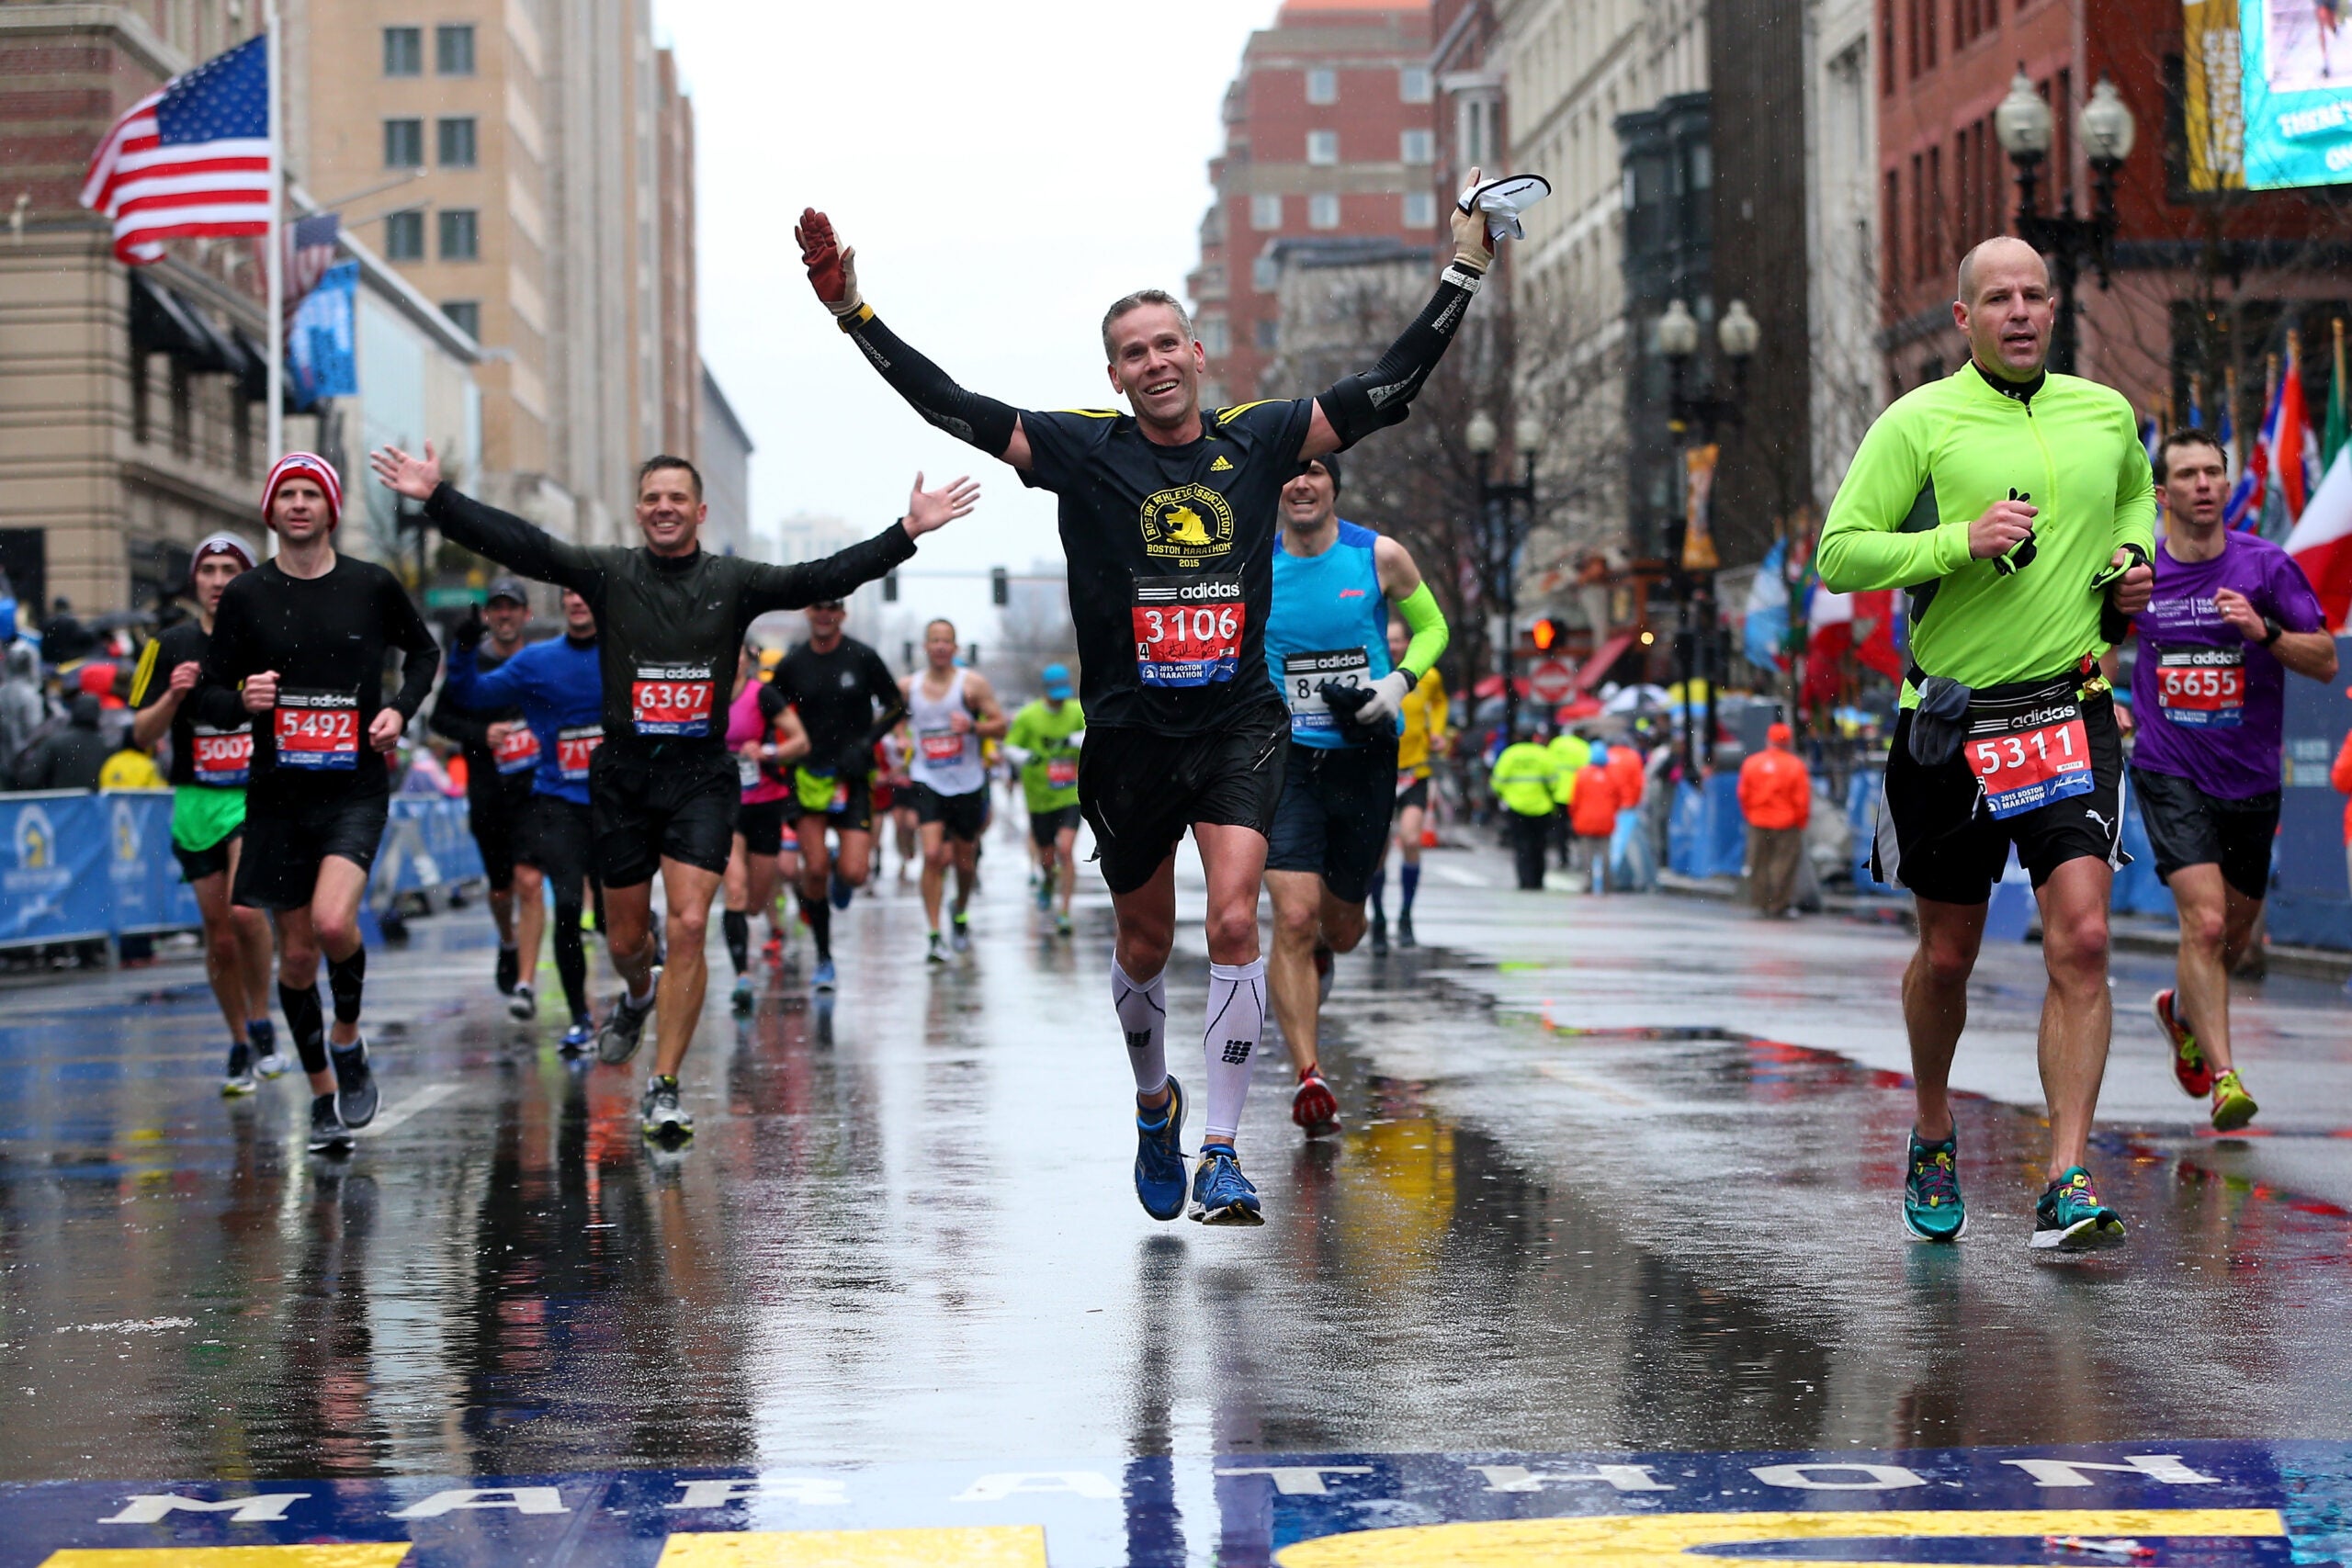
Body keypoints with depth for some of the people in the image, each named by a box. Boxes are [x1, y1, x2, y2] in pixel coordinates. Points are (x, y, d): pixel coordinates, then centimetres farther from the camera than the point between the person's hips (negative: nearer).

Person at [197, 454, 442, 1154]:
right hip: (278, 794, 2)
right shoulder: (244, 596, 1)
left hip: (356, 788, -2)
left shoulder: (372, 586, 0)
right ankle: (323, 1093, 23)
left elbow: (424, 651, 17)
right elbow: (209, 697, 5)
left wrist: (400, 709, 0)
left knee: (333, 921, -25)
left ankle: (348, 1037, 3)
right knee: (297, 952, 6)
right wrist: (243, 702, -17)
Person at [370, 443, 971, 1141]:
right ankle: (637, 996, 49)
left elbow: (823, 577, -7)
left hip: (701, 775, -1)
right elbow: (518, 544, -9)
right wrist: (436, 498, -20)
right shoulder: (609, 572, 0)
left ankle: (663, 1090, -6)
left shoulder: (734, 581, 1)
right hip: (622, 774, 1)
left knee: (689, 926, -13)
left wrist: (908, 531, -18)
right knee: (625, 938, 11)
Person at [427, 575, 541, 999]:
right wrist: (482, 735, -10)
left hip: (535, 789, -1)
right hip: (487, 793, 1)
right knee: (500, 884, 13)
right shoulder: (470, 663, 3)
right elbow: (438, 719, 5)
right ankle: (508, 946, 44)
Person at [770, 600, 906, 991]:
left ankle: (840, 870, 27)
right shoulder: (792, 665, 3)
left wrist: (867, 742, -9)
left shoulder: (862, 658, -2)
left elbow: (897, 705, 4)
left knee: (854, 874, -12)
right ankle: (824, 961, 11)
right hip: (810, 778, 1)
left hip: (853, 778, -1)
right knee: (814, 870, -4)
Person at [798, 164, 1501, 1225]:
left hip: (1238, 726, 0)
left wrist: (1463, 271, 2)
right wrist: (852, 312, -14)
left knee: (1234, 920, -17)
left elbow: (1390, 388, 4)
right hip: (1130, 737, 0)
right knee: (1145, 945, 13)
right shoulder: (1083, 451, -3)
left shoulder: (1255, 442, 2)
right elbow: (949, 406, -7)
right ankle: (1154, 1105, 41)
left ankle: (1221, 1151, -12)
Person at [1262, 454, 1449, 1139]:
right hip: (1285, 759, -1)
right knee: (1294, 918, -17)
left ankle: (1318, 955, 53)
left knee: (1341, 925, 14)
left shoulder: (1380, 557, -4)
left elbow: (1431, 627, 9)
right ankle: (1308, 1076, -13)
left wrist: (1400, 682, -9)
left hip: (1363, 757, 1)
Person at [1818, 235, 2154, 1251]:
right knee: (1946, 955, 10)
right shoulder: (1918, 422, -4)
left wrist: (2134, 558, 10)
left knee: (2081, 938, -14)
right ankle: (1933, 1140, 35)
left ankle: (2067, 1185, -13)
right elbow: (1839, 555, -7)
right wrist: (1961, 539, -19)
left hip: (2072, 713, 2)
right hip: (1952, 722, -2)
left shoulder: (2106, 413, 9)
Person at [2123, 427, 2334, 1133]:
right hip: (2171, 774, -2)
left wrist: (2265, 631, -22)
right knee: (2205, 919, -19)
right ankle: (2223, 1076, -17)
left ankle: (2183, 1011, 47)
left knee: (2236, 930, 16)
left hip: (2250, 777, 2)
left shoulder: (2266, 565, -6)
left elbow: (2326, 662, -6)